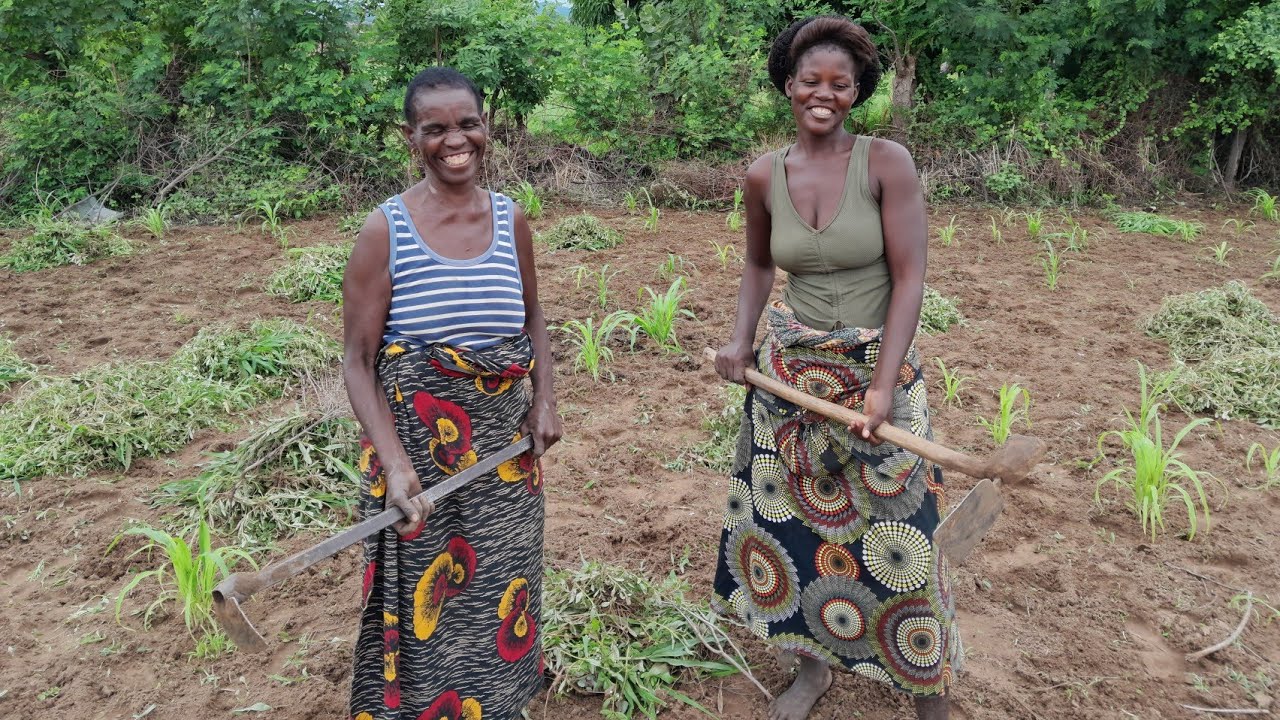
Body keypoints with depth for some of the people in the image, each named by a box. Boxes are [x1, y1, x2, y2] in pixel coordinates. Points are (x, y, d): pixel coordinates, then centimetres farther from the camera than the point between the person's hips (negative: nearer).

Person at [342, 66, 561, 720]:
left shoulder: (510, 220, 1)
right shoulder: (385, 230, -11)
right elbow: (358, 360, -10)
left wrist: (545, 399, 1)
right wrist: (393, 461, -22)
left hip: (506, 445, 4)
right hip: (417, 448, -3)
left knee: (500, 586, 17)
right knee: (425, 598, 9)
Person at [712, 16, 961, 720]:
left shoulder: (887, 162, -12)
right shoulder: (764, 175, -1)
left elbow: (909, 279, -14)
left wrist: (883, 386, -21)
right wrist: (741, 340, 0)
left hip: (877, 371, -3)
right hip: (789, 371, 4)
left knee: (894, 540, 3)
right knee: (793, 520, 13)